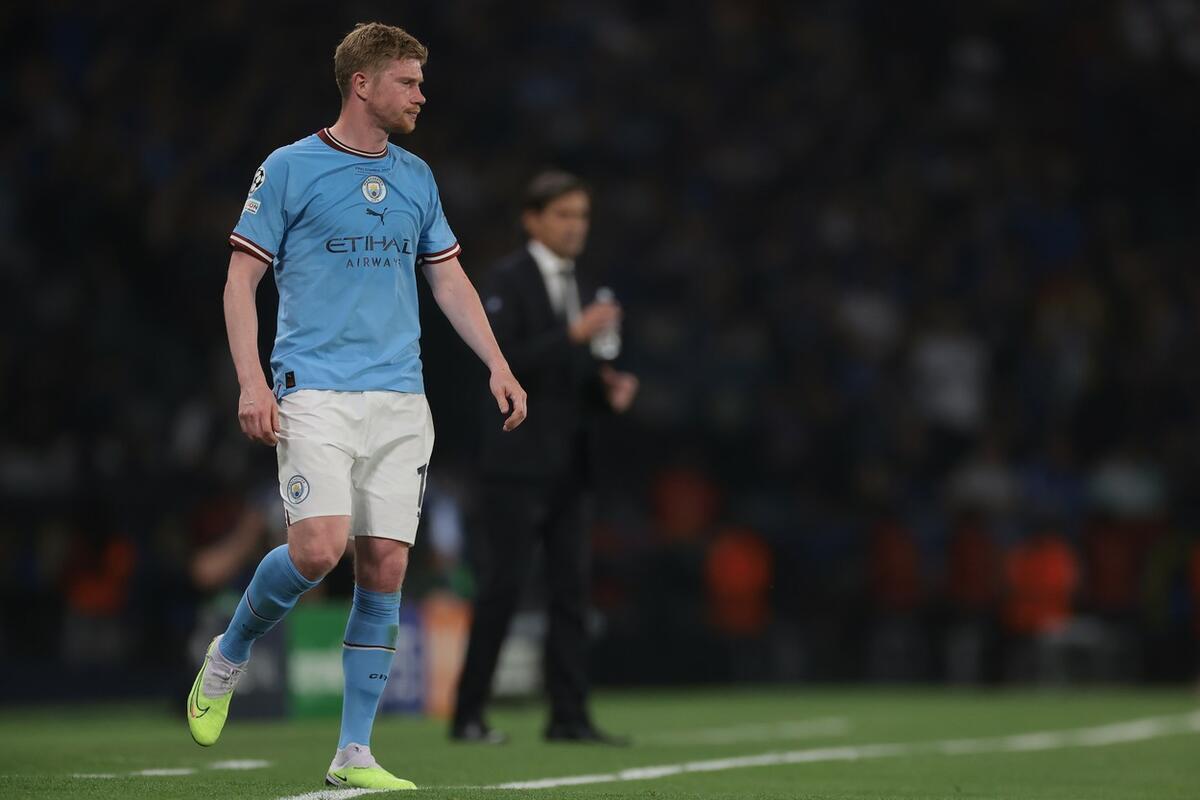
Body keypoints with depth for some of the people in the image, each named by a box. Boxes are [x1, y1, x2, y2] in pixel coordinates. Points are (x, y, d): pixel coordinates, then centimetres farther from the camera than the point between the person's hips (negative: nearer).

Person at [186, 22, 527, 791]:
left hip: (401, 401, 5)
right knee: (318, 548, -20)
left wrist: (498, 364, 10)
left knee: (386, 566, -2)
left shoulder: (417, 177, 14)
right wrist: (251, 382, -11)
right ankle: (229, 656, 9)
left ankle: (354, 754, 4)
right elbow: (243, 278, 0)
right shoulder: (289, 168, -1)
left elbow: (449, 279, 21)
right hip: (316, 392, -5)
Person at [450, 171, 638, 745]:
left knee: (571, 590, 3)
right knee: (501, 588, -6)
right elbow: (502, 362, -18)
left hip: (567, 462, 7)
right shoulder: (508, 280, -7)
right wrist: (574, 335, -23)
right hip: (519, 459, -7)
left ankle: (569, 716, 5)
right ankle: (468, 715, 1)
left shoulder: (577, 285, 16)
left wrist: (608, 386, 2)